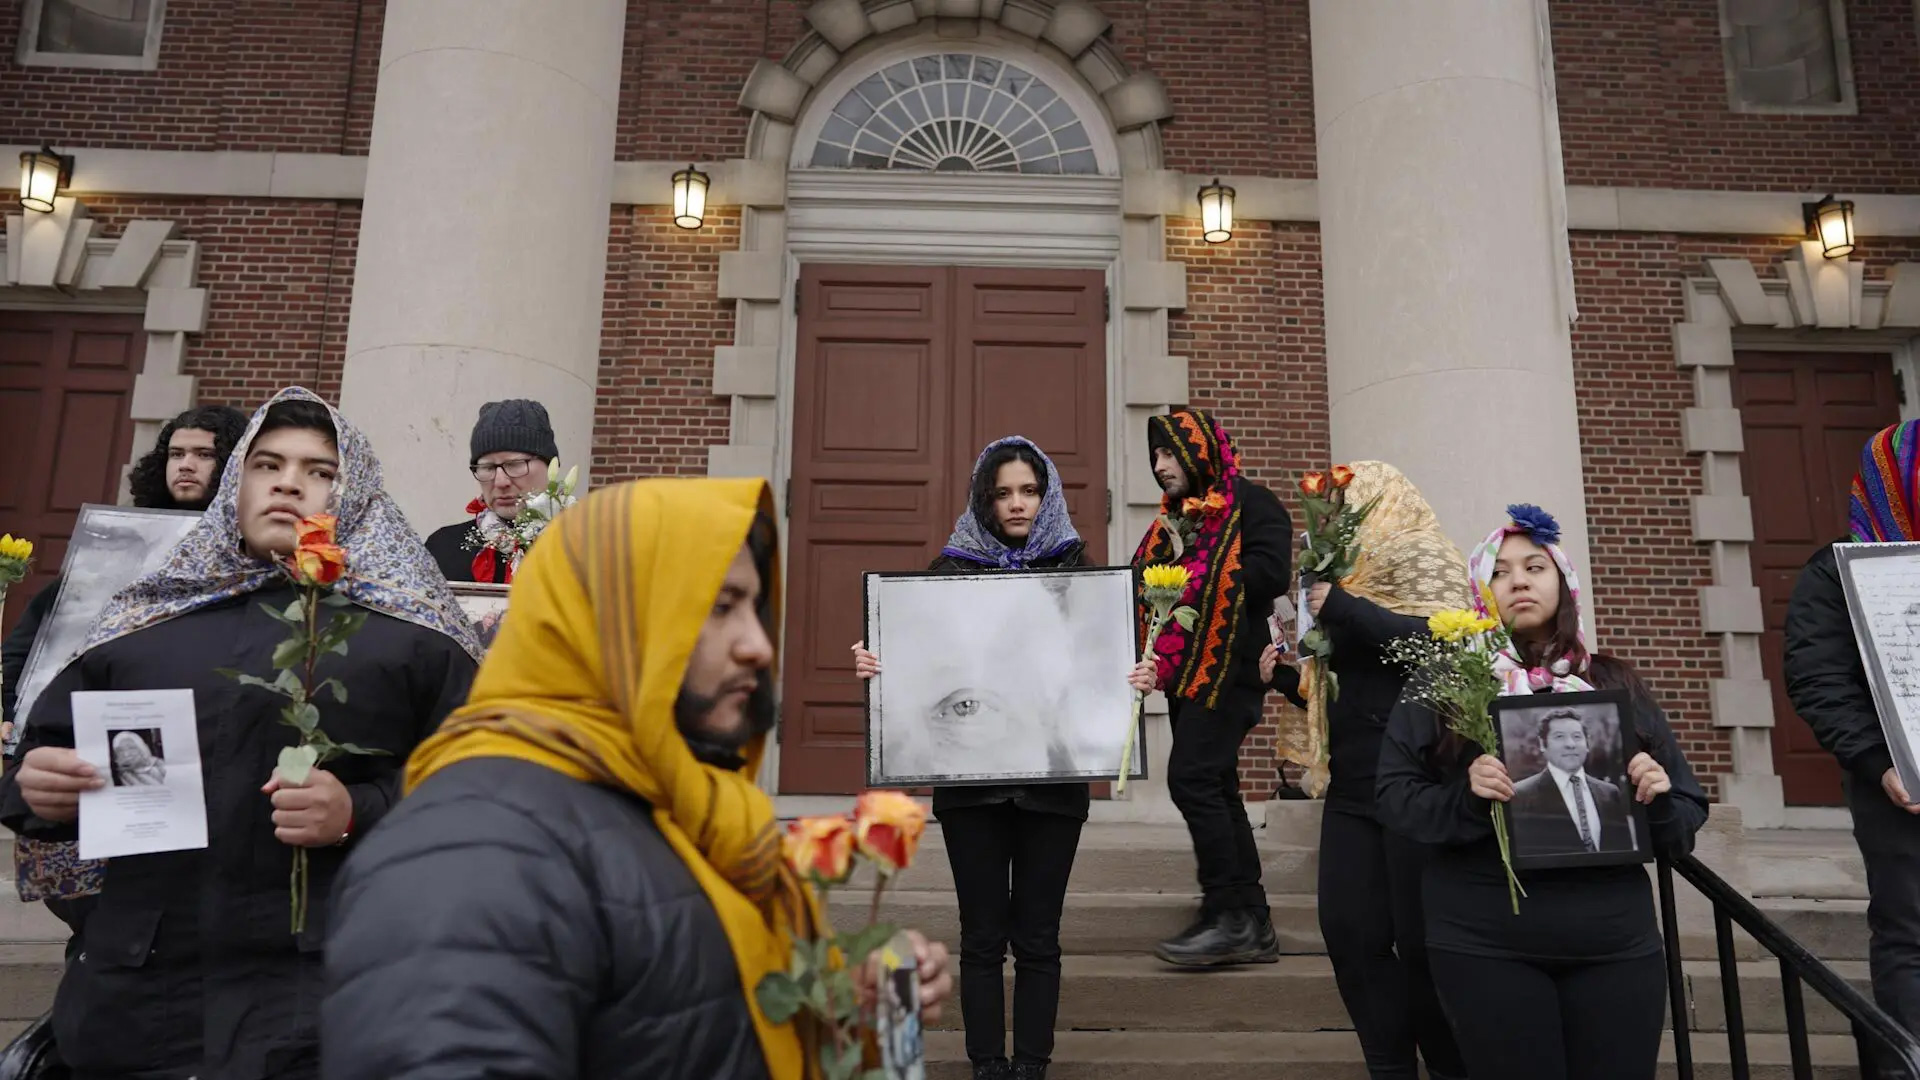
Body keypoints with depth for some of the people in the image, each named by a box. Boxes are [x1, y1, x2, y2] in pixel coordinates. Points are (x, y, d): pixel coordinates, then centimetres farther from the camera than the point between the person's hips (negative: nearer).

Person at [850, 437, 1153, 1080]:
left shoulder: (1076, 568, 6)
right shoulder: (951, 568, 5)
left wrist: (1135, 677, -15)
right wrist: (876, 665, -15)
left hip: (1053, 780, 0)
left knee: (1037, 936, 7)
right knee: (983, 936, 6)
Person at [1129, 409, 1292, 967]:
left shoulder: (1251, 504, -4)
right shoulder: (1177, 514, 21)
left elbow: (1268, 572, -18)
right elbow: (1148, 576, 18)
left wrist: (1189, 580, -14)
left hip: (1230, 665, -9)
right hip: (1185, 668, 9)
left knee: (1191, 777, -16)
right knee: (1215, 789, 9)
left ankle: (1229, 915, -7)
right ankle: (1251, 925, 16)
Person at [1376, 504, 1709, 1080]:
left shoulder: (1617, 685, 9)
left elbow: (1686, 817, 11)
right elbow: (1395, 797, -4)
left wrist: (1658, 801, -10)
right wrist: (1464, 798, -22)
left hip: (1615, 939, 3)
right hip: (1483, 942, -2)